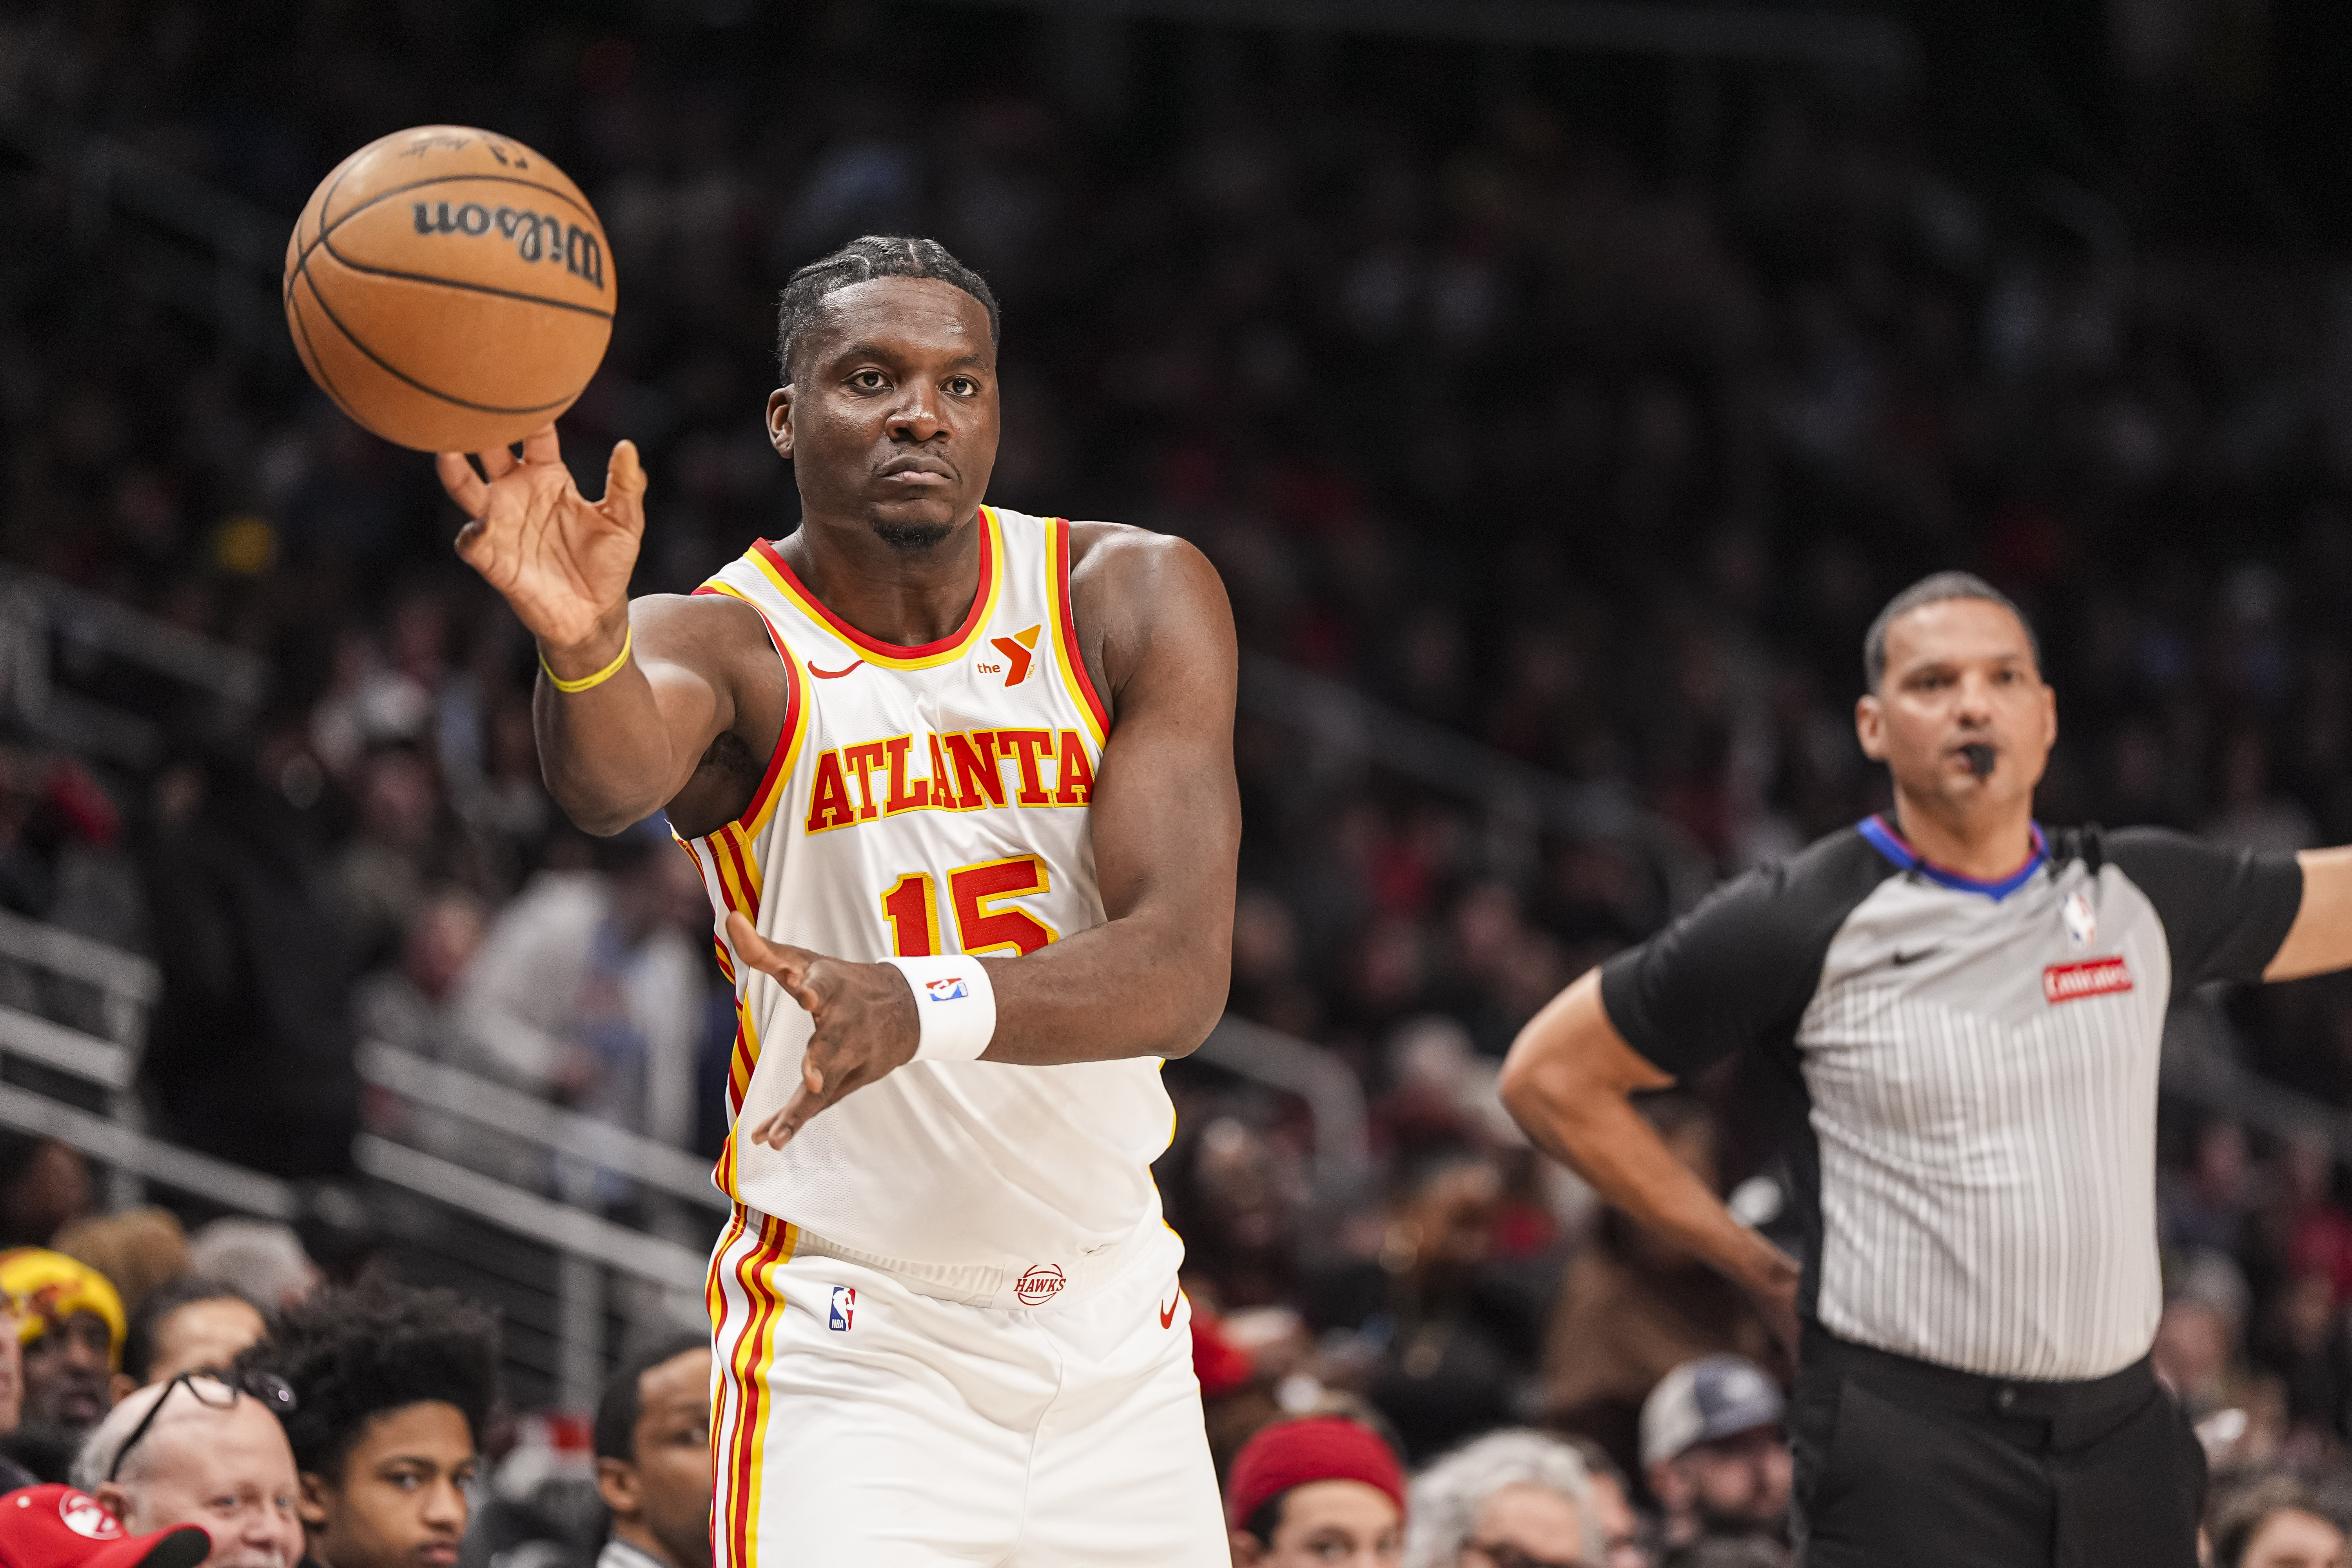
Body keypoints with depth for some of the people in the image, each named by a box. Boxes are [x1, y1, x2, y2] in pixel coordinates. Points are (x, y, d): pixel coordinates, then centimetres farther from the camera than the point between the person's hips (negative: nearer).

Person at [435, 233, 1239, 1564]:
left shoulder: (1134, 604, -5)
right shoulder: (725, 643, -11)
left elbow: (1184, 970, -16)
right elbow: (613, 776, -36)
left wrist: (925, 1006, -35)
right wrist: (582, 643, -61)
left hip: (1116, 1336, 4)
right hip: (854, 1343, -4)